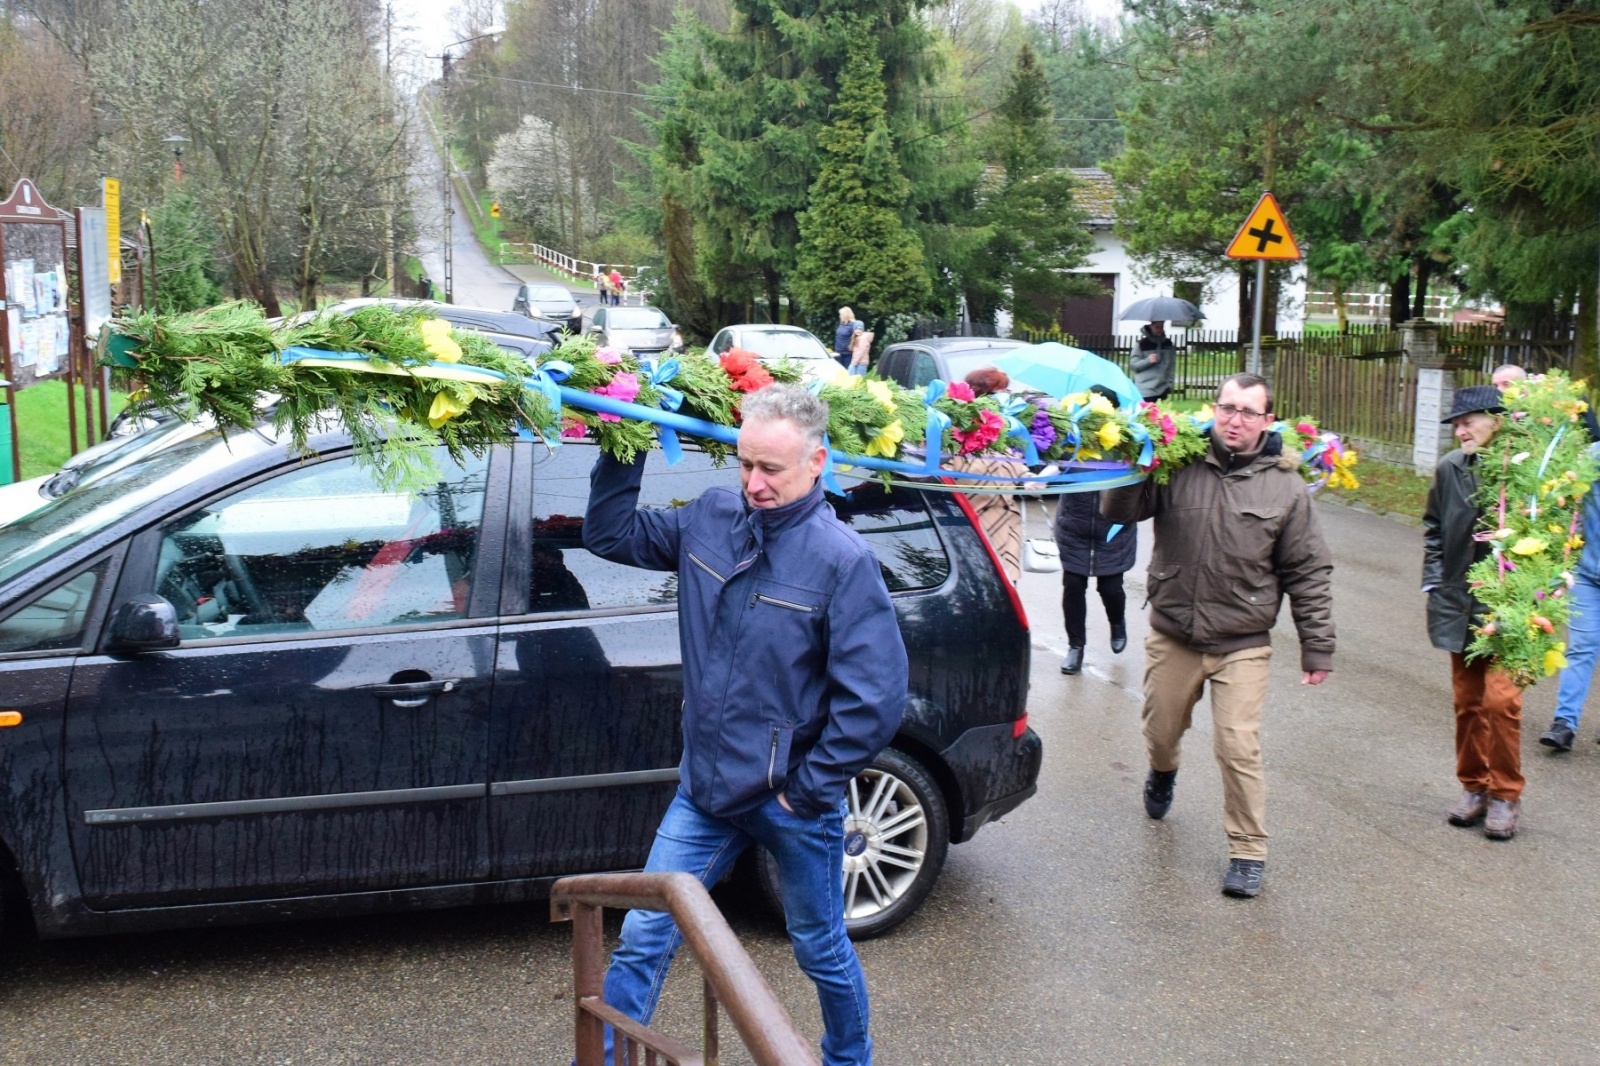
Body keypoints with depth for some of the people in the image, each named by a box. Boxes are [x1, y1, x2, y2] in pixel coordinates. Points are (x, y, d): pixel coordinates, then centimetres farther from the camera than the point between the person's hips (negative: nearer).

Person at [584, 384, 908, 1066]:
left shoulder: (842, 559, -19)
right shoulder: (710, 519, -2)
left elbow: (875, 699, -21)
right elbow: (610, 535, 13)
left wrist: (808, 789, -15)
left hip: (793, 801, -4)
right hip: (705, 784, 4)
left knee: (822, 953, 17)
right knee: (641, 940, 7)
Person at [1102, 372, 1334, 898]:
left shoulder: (1285, 487, -4)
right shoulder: (1178, 467, -5)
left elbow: (1308, 574, 0)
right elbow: (1117, 511, -4)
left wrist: (1317, 647, -1)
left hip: (1243, 646, -2)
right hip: (1172, 637, 2)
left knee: (1240, 749, -7)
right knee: (1161, 732, 19)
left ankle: (1248, 852, 9)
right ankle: (1162, 774, 54)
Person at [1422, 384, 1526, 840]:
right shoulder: (1449, 469, 2)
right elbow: (1433, 527, 16)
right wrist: (1433, 580, 8)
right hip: (1459, 603, 5)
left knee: (1501, 700, -8)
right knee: (1468, 701, 12)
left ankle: (1505, 794, 10)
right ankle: (1474, 787, 26)